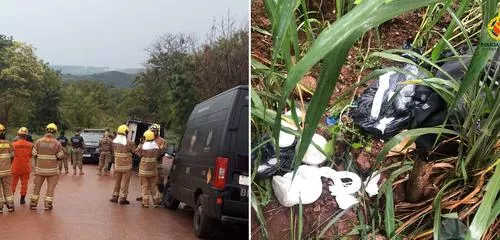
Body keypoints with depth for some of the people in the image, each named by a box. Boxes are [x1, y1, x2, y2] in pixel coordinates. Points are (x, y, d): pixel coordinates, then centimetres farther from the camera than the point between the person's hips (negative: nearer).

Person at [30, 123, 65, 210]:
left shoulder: (39, 141, -4)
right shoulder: (57, 143, -9)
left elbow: (34, 154, 1)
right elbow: (61, 157, -6)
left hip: (40, 168, 2)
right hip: (52, 169, -2)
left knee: (37, 186, 13)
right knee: (51, 187, 9)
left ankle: (33, 204, 16)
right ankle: (48, 204, 6)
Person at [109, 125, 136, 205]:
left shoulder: (114, 142, 0)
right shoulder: (128, 143, -18)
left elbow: (113, 152, 9)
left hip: (117, 166, 5)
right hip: (126, 166, -5)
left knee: (117, 181, 17)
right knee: (125, 182, 3)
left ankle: (115, 197, 23)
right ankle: (122, 198, 5)